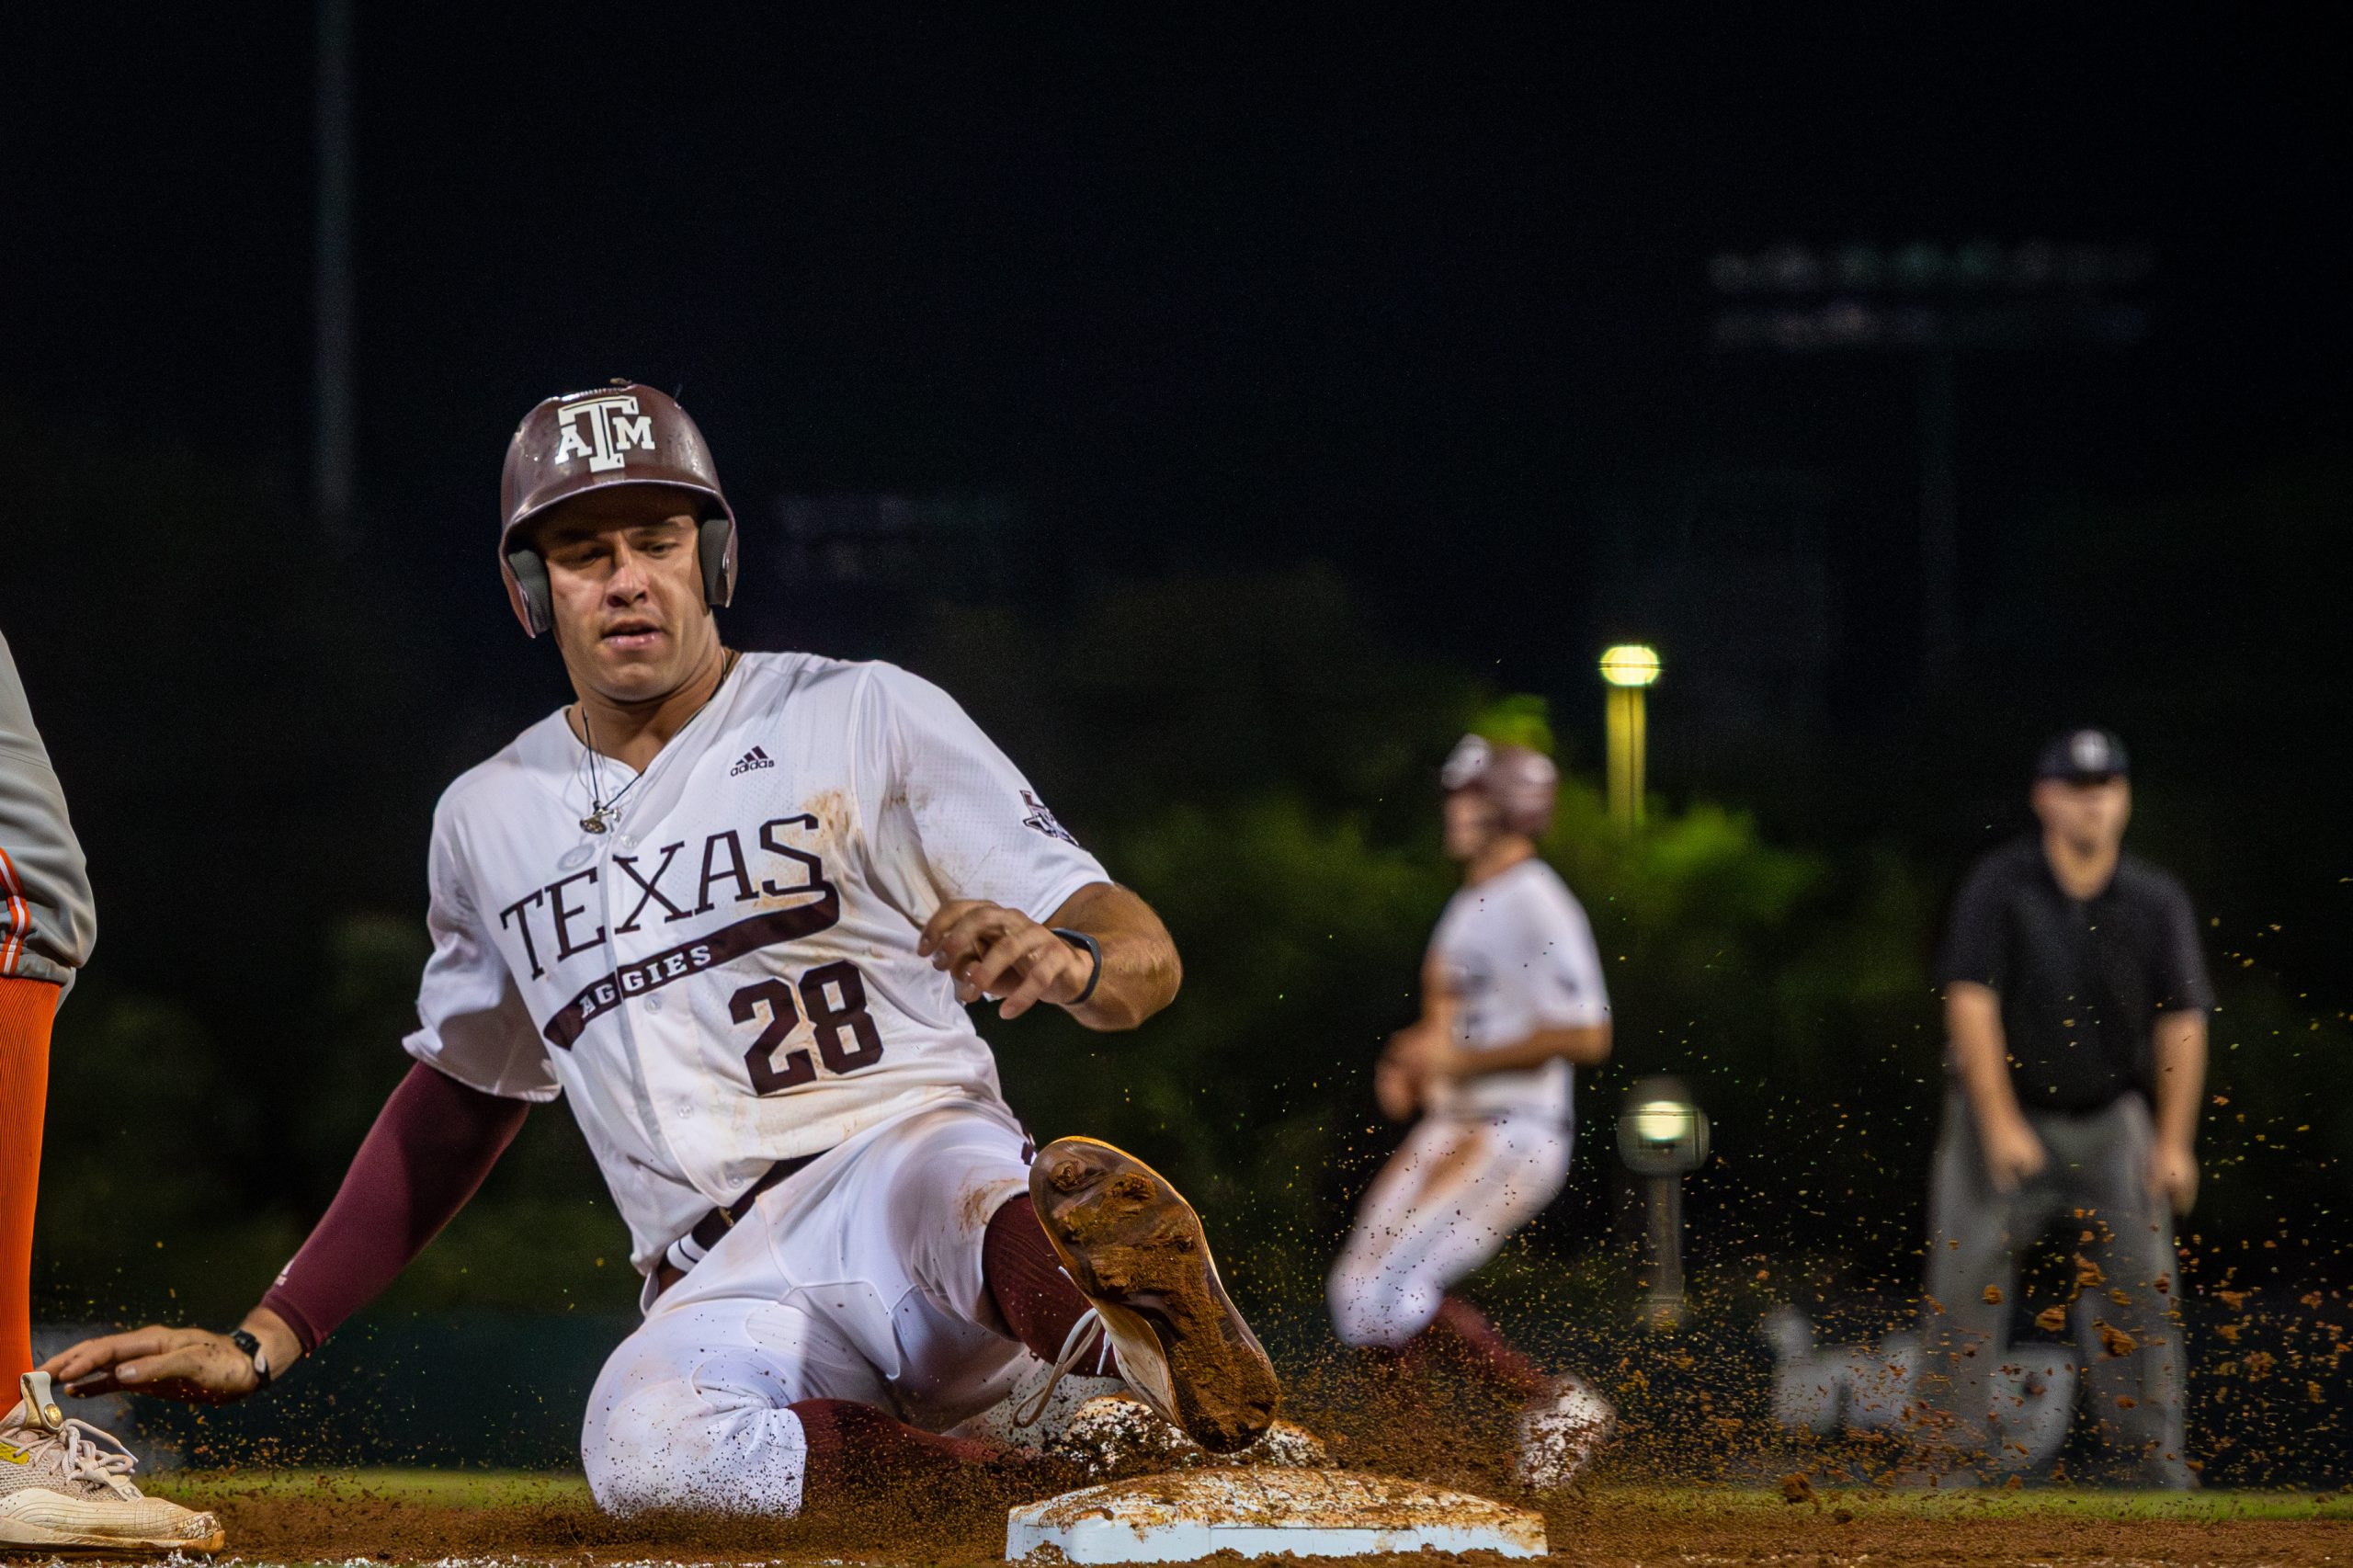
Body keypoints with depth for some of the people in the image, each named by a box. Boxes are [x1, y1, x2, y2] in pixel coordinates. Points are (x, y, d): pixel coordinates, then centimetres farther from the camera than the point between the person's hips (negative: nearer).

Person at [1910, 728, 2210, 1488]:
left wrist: (2173, 1141, -3)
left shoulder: (2157, 902, 0)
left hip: (2110, 1119, 2)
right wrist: (2000, 1125, -18)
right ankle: (1959, 1458, -5)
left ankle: (2154, 1463, 6)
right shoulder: (1999, 886, -8)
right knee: (1965, 1283, -8)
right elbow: (1971, 1003, -12)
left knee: (2140, 1289, -1)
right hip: (2004, 1111, -2)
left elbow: (2181, 1023, 2)